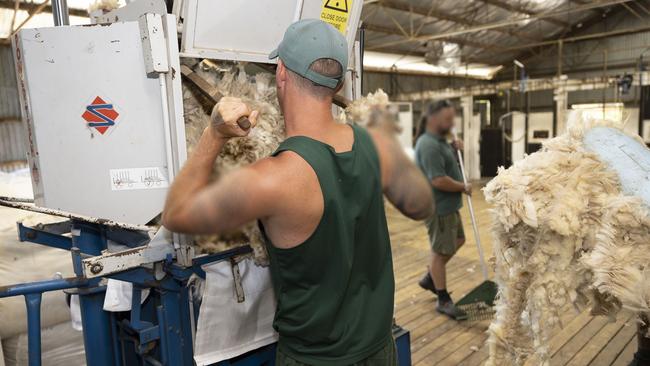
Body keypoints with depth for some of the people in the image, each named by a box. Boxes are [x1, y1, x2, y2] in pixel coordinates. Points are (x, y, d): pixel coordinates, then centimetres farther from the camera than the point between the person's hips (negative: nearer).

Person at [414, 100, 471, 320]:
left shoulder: (438, 140, 10)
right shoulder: (428, 145, -23)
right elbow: (439, 180, -30)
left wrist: (454, 148, 6)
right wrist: (464, 187, -15)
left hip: (448, 205, 11)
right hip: (438, 207, -11)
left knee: (458, 240, 22)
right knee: (441, 252, 1)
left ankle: (429, 278, 32)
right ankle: (444, 301, 15)